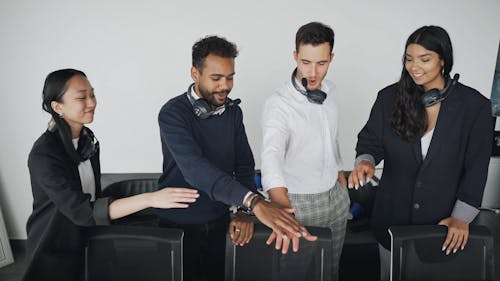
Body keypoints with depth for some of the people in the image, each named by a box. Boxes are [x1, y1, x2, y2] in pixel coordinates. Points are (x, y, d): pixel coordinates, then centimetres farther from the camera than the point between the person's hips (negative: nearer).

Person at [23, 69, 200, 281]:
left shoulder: (87, 138, -2)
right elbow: (82, 211, -35)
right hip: (55, 251, -6)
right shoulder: (43, 154, -26)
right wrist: (150, 199, -42)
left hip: (86, 242, 6)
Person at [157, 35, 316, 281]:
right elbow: (195, 169, -35)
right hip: (180, 224, -4)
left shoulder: (233, 111, -1)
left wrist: (243, 211, -16)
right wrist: (254, 202, -45)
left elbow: (244, 165, 1)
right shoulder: (173, 113, -21)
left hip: (221, 221, 5)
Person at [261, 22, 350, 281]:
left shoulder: (331, 91, -2)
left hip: (336, 196, 6)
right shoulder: (278, 104, -25)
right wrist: (282, 209, -55)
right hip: (299, 202, -6)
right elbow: (272, 155, -41)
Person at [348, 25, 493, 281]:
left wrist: (461, 218, -10)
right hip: (393, 215, 1)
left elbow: (477, 167, -6)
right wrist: (366, 162, -23)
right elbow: (370, 142, 1)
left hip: (444, 222, -1)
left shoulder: (475, 106, -8)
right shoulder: (389, 98, -5)